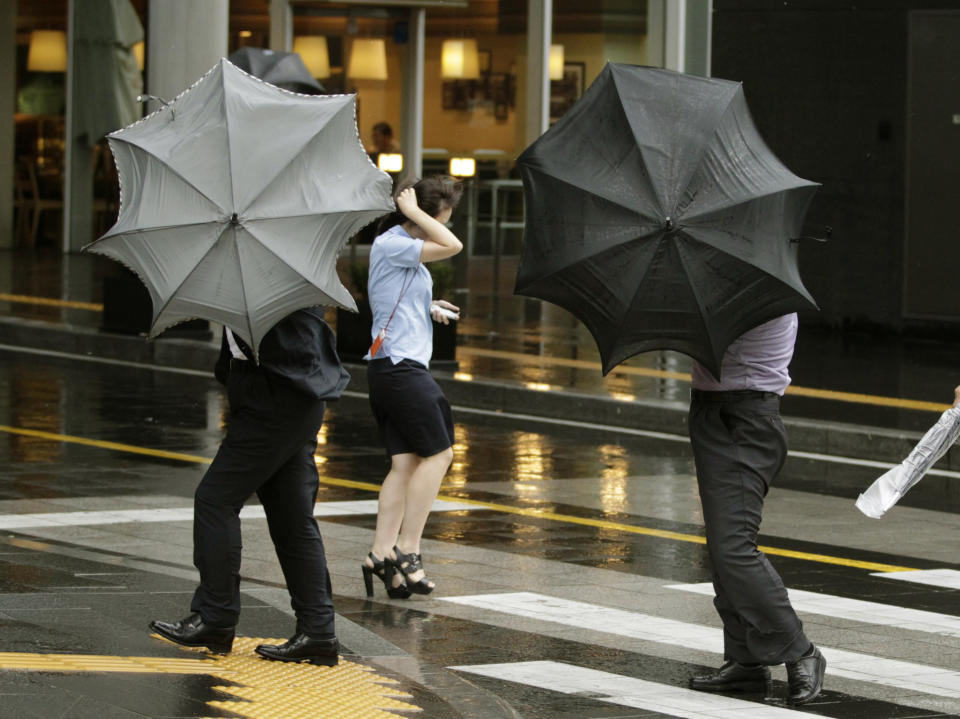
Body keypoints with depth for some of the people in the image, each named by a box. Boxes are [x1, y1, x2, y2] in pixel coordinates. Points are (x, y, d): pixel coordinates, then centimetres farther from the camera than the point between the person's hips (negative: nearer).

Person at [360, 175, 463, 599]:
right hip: (400, 365, -10)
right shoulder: (390, 245, -11)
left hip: (391, 368, 10)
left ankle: (382, 553, -3)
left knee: (404, 461, 3)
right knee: (437, 452, -6)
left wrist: (428, 309, 17)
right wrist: (413, 212, -12)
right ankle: (406, 551, -7)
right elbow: (452, 246, -22)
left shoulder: (406, 251, 19)